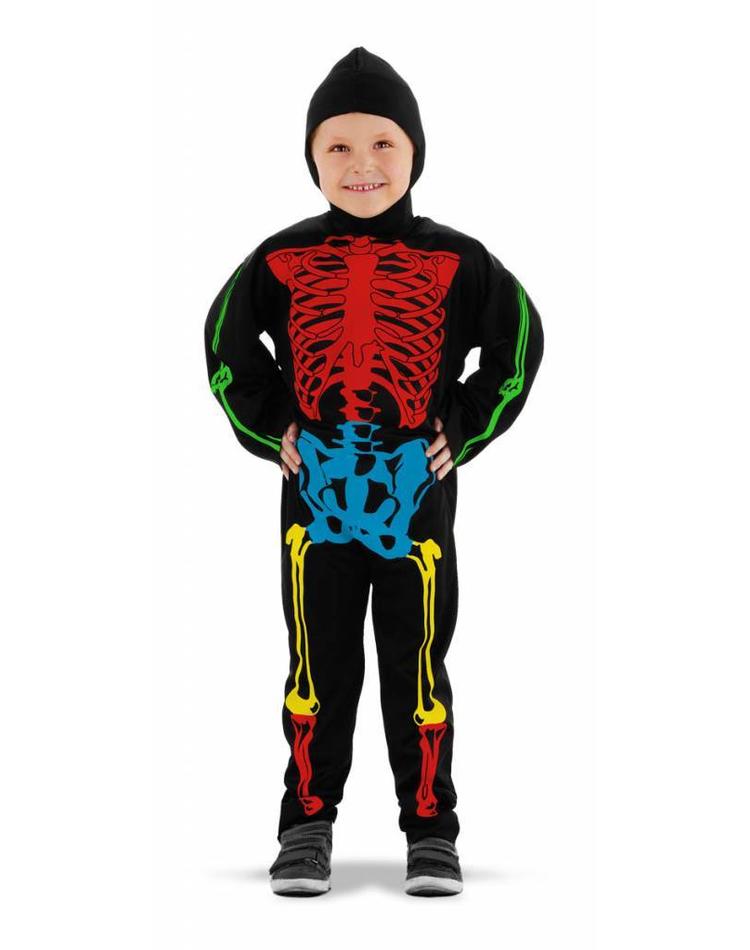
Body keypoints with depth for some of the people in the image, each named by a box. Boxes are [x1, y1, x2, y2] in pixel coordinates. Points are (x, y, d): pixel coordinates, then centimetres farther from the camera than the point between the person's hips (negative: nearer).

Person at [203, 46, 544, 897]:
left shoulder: (454, 261, -1)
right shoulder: (283, 259, 2)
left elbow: (520, 342, 8)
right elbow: (227, 341, 14)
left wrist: (468, 428, 0)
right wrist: (269, 427, 4)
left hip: (417, 496, -1)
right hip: (314, 496, 1)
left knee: (417, 668, 6)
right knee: (317, 667, 7)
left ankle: (431, 828, 17)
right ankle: (307, 823, 18)